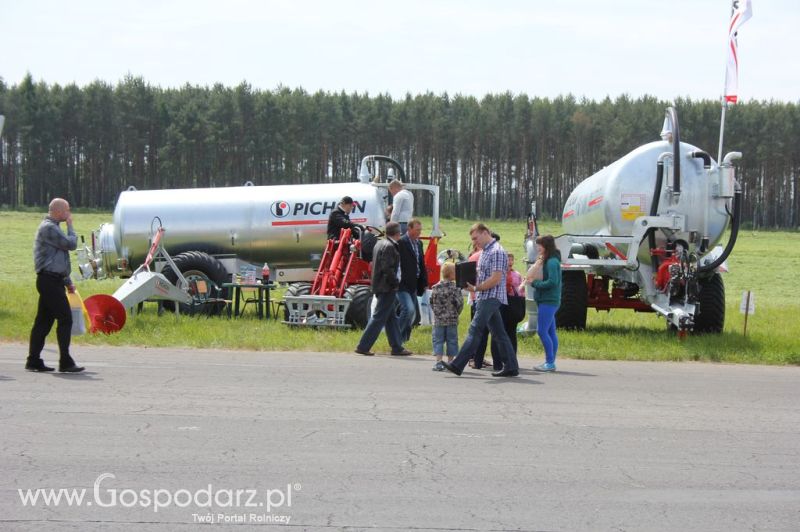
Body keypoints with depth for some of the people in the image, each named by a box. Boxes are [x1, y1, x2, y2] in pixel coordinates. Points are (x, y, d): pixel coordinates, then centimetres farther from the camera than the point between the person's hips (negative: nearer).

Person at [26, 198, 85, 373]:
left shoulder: (52, 227, 21)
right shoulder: (49, 228, -13)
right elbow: (71, 244, -16)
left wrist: (67, 281, 27)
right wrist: (70, 226, 0)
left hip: (52, 281, 10)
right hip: (50, 281, -10)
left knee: (43, 321, 10)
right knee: (65, 319, -10)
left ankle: (33, 361, 12)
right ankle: (65, 362, -10)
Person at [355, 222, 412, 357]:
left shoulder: (379, 244, 13)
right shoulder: (389, 247, -16)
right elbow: (387, 268, -23)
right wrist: (396, 282, -12)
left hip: (379, 286, 10)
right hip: (387, 288, -10)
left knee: (391, 318, 13)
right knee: (379, 318, -6)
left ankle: (397, 347, 18)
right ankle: (363, 346, -5)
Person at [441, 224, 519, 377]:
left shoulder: (497, 251, -13)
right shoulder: (484, 251, 18)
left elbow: (495, 279, -20)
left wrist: (476, 288, -15)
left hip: (491, 297, -10)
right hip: (484, 298, 10)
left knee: (475, 330, -12)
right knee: (499, 333, 9)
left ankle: (457, 365, -15)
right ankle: (511, 367, 11)